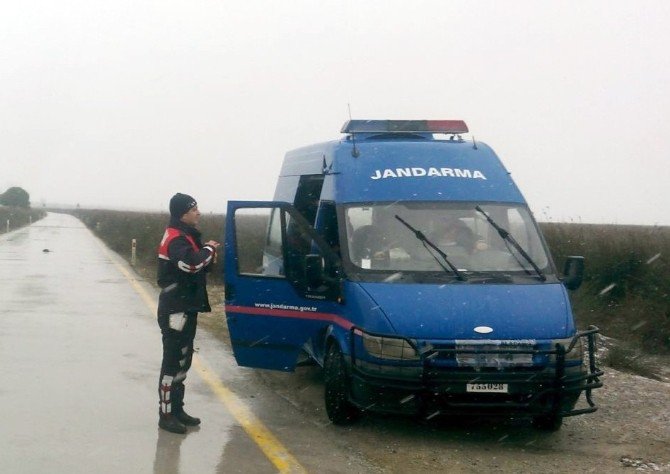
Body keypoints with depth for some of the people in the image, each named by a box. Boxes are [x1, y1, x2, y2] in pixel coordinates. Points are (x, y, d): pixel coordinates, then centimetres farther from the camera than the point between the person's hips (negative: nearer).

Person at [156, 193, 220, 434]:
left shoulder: (186, 236, 16)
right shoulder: (175, 239, -17)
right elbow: (191, 263, -33)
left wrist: (208, 256, 0)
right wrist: (209, 249, -16)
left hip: (186, 308, 10)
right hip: (175, 310, -10)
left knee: (182, 361, 15)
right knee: (173, 362, -7)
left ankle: (177, 409, 24)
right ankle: (166, 414, -3)